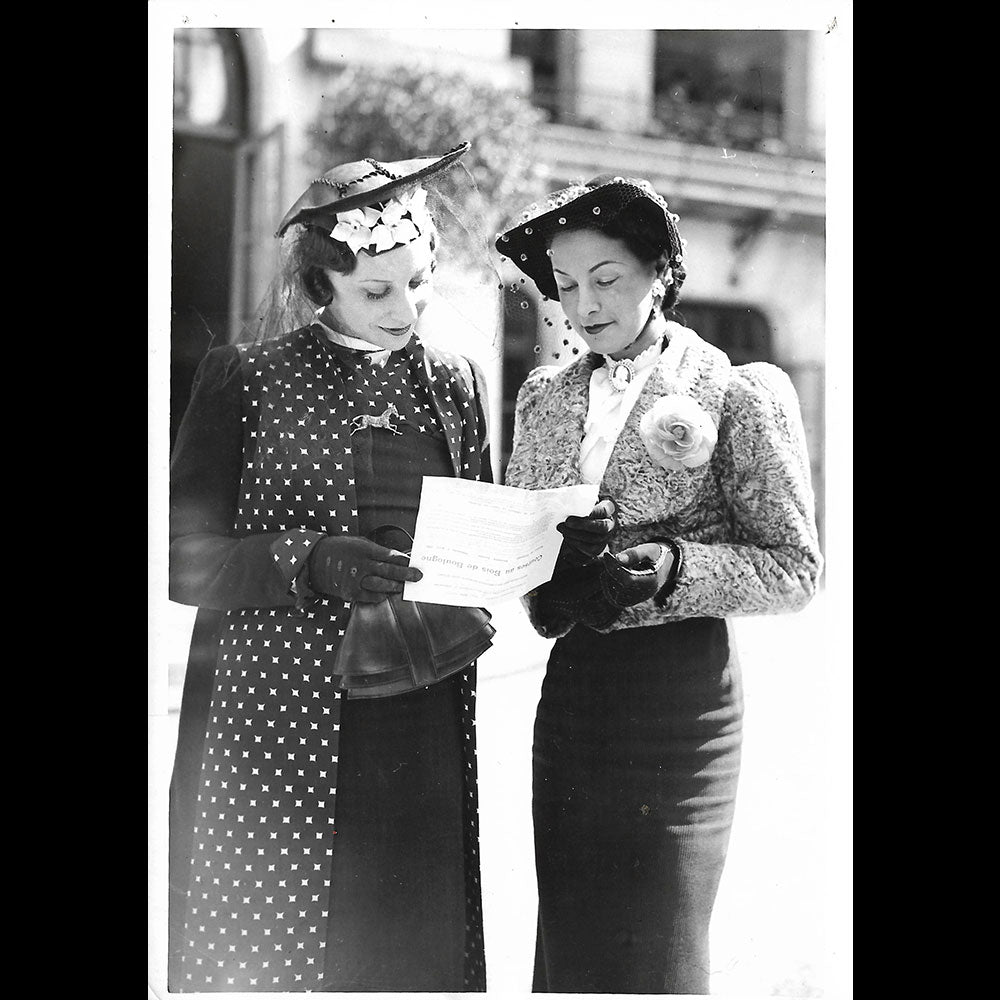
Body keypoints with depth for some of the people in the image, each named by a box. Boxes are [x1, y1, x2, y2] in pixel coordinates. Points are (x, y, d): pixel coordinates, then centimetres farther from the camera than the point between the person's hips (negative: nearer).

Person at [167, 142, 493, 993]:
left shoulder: (457, 383, 12)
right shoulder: (246, 378, 0)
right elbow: (185, 561, -3)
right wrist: (311, 563, -19)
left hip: (425, 733, 3)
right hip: (275, 730, -3)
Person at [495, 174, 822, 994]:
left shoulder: (736, 393, -4)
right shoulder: (544, 396, 10)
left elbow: (796, 567, -4)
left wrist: (671, 567, -19)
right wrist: (554, 575, -11)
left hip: (678, 687, -4)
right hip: (571, 681, 5)